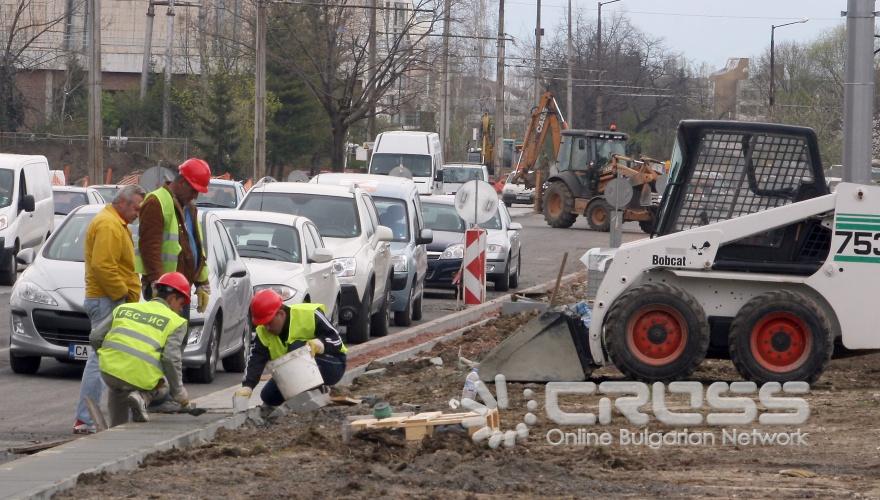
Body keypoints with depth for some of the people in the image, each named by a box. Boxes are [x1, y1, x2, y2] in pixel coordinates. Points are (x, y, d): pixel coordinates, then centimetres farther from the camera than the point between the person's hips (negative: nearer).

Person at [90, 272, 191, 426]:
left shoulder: (124, 309, 20)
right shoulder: (176, 322, 7)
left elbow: (95, 337, 17)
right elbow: (171, 358, -5)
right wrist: (179, 393, 6)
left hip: (110, 372, 4)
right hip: (140, 378, -4)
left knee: (117, 389, 40)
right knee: (163, 385, 31)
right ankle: (142, 397, 1)